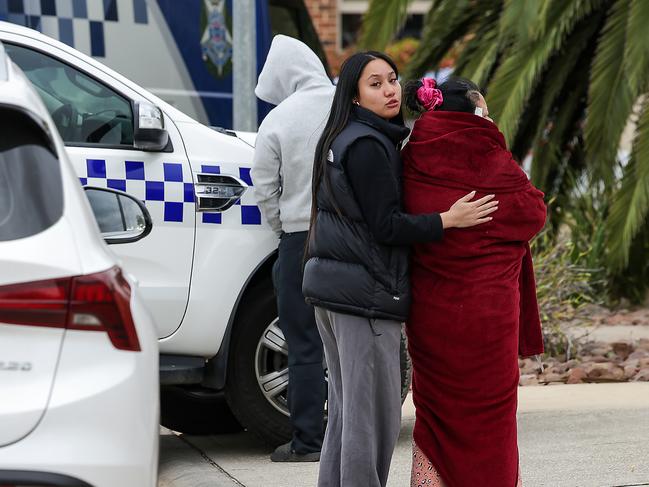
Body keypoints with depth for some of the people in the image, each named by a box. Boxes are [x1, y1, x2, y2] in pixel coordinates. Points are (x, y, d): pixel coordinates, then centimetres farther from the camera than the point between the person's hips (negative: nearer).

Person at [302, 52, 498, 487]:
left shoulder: (341, 141, 15)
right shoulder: (369, 146, -14)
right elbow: (387, 226, -17)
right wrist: (448, 220, -16)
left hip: (332, 286, 10)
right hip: (366, 291, -10)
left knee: (346, 406, 15)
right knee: (374, 411, -6)